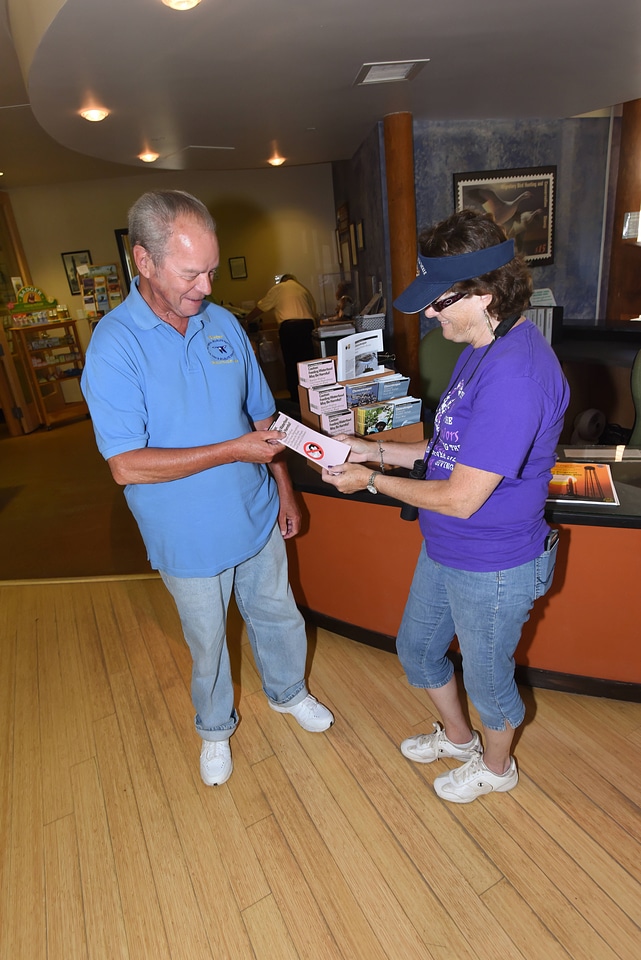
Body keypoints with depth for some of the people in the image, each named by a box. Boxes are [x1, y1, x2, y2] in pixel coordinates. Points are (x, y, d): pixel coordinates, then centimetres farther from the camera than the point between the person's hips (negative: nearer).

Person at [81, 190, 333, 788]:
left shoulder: (223, 324, -3)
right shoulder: (114, 345, -19)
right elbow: (126, 465, -25)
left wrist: (283, 486, 7)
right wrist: (234, 451, -26)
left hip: (258, 518, 4)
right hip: (190, 538, -4)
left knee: (277, 615, 23)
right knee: (207, 642, 18)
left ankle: (288, 692, 53)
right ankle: (215, 728, 48)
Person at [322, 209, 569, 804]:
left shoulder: (514, 375, -31)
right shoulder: (483, 346, 2)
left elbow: (460, 497, -28)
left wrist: (371, 481, -15)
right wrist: (377, 450, 1)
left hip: (492, 567, -9)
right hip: (444, 550, 10)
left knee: (486, 678, 18)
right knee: (416, 649, 26)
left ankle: (496, 766, 52)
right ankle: (457, 735, 56)